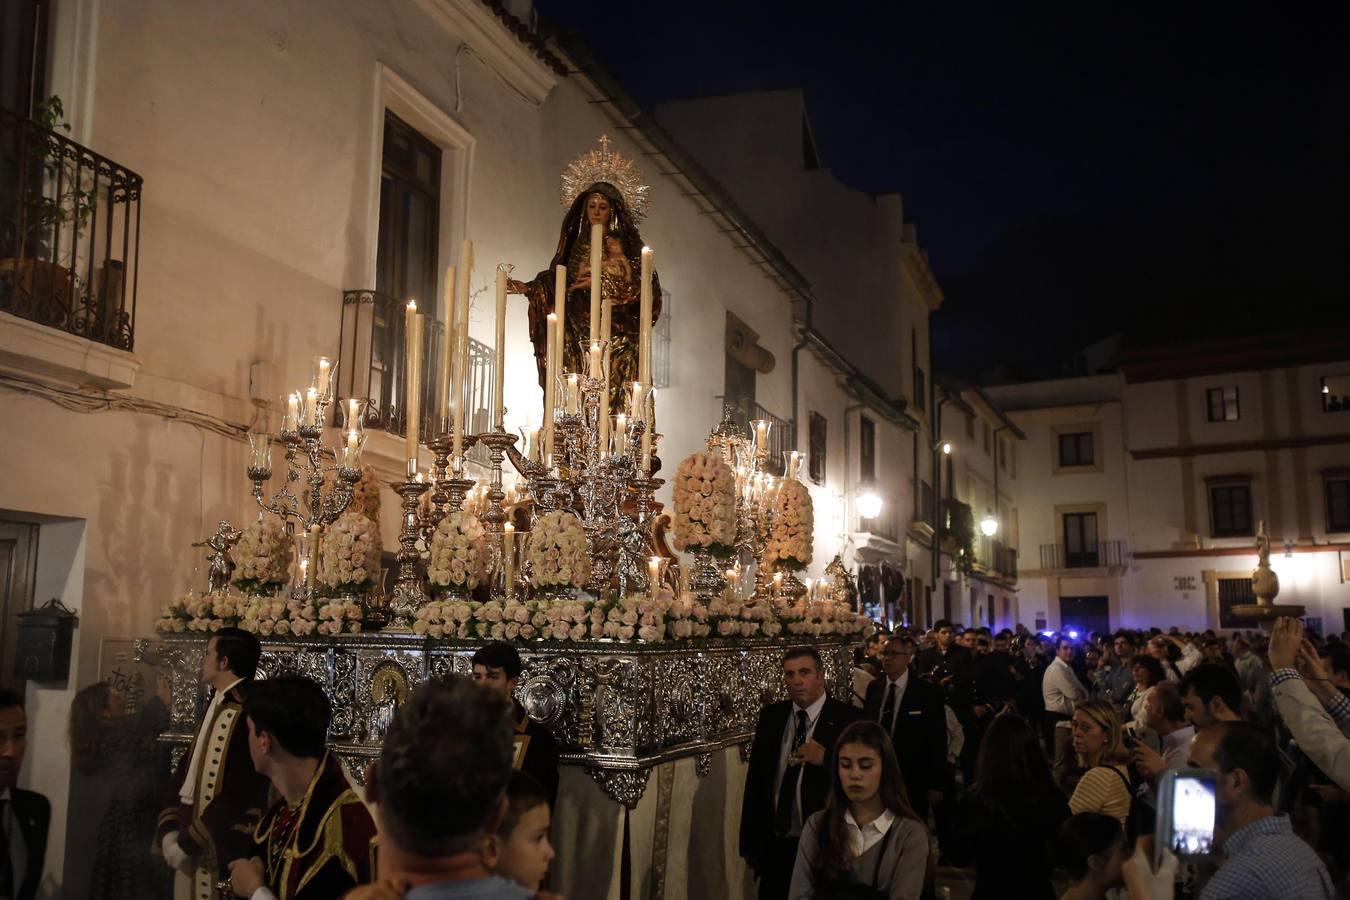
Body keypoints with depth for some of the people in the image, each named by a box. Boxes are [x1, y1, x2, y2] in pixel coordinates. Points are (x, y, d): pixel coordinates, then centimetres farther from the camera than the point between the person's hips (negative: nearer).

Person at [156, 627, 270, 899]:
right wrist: (168, 830, 0)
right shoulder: (215, 706, 10)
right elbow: (186, 769, 12)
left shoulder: (249, 713, -18)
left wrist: (188, 843, -14)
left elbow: (239, 795, -20)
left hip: (222, 848, -8)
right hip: (191, 834, 8)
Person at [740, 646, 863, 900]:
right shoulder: (770, 716, 2)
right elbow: (755, 780, 7)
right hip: (775, 846, 3)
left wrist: (825, 758, -26)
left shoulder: (848, 719, -11)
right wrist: (749, 842, 7)